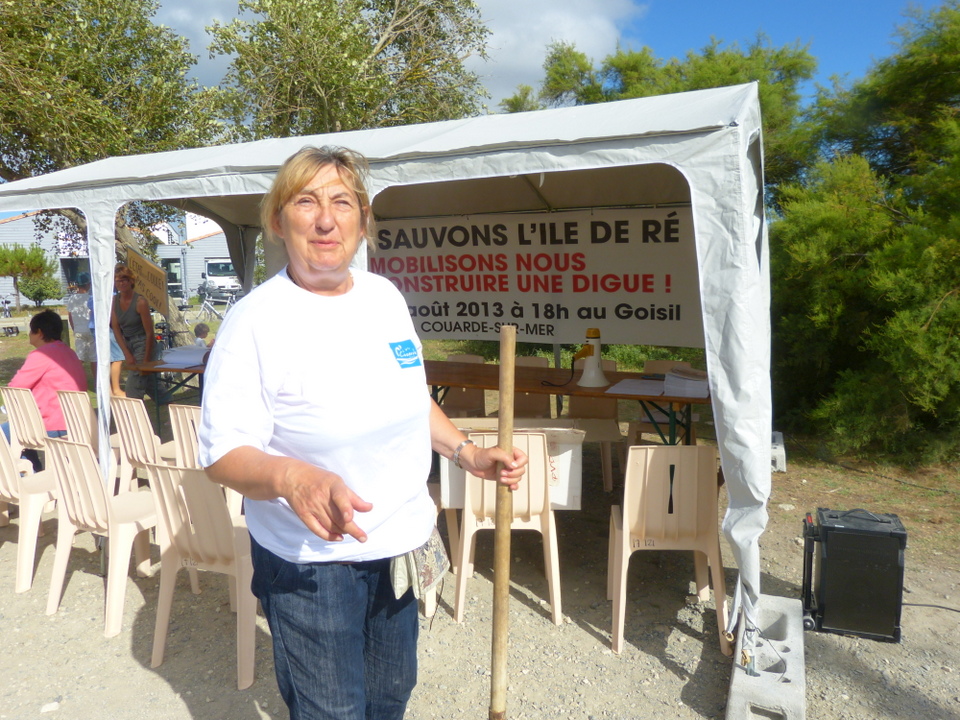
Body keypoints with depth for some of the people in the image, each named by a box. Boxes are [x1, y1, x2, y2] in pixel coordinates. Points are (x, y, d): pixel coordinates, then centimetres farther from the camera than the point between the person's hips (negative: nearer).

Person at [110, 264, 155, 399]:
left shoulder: (140, 301, -17)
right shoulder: (114, 300, 1)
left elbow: (149, 333, -16)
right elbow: (116, 329, 1)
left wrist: (146, 359, -16)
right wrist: (127, 354, -8)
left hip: (142, 344, -6)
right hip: (127, 344, 6)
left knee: (133, 385, -14)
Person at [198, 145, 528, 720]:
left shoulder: (385, 296, 1)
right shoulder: (255, 320, -17)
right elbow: (222, 453, -19)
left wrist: (467, 452, 4)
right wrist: (291, 477, -38)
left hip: (401, 546, 6)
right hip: (311, 561, -5)